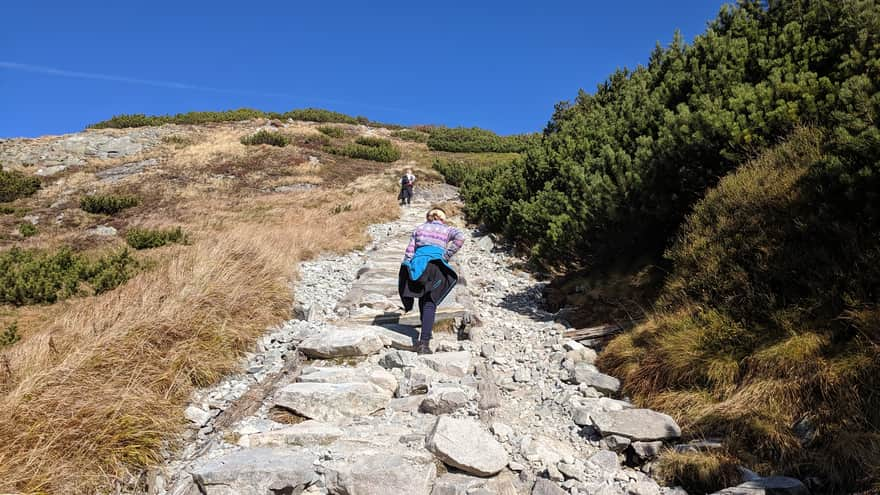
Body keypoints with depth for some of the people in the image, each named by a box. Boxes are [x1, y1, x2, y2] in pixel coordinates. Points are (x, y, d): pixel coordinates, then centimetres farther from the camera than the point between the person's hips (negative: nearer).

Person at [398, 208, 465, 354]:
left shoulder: (419, 229, 24)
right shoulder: (447, 229, 18)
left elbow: (409, 251, 15)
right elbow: (460, 237, -4)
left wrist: (406, 269, 13)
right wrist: (447, 256, -1)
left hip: (418, 262, 2)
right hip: (436, 263, -2)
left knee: (423, 299, 19)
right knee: (430, 303, -6)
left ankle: (425, 333, 22)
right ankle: (424, 342, -17)